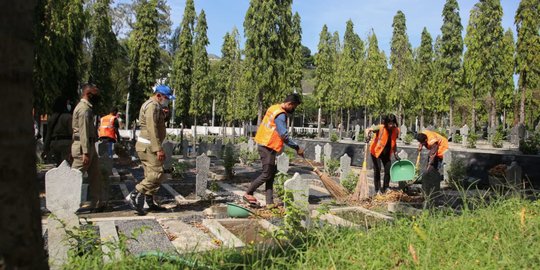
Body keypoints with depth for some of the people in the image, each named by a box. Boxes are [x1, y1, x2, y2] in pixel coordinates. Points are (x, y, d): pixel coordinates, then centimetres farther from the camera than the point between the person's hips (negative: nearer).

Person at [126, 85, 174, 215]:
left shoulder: (156, 106, 20)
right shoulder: (152, 106, -14)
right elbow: (152, 130, -23)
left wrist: (158, 148, 18)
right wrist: (158, 149, -26)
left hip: (149, 146, 11)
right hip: (148, 146, -11)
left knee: (151, 175, 12)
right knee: (157, 174, -13)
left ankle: (150, 202, 18)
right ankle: (134, 196, -10)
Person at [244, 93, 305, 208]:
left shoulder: (274, 108, 11)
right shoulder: (280, 115, -19)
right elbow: (284, 136, -22)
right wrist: (297, 148, -13)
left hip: (264, 144, 10)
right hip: (268, 147, -10)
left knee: (271, 173, 11)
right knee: (266, 174, -1)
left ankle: (269, 202, 14)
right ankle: (248, 194, 11)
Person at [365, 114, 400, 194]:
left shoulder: (396, 130, -8)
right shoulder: (380, 128, -23)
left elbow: (393, 143, 6)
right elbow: (368, 130, -29)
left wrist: (395, 154, 4)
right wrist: (367, 136, -51)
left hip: (386, 153, 5)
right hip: (376, 151, -4)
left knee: (388, 170, 1)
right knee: (377, 169, -7)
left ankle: (385, 188, 17)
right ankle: (378, 189, 5)